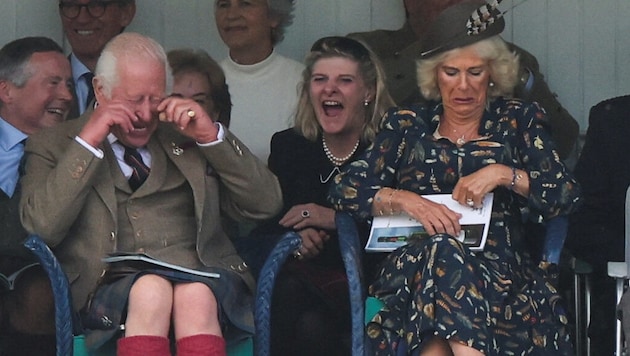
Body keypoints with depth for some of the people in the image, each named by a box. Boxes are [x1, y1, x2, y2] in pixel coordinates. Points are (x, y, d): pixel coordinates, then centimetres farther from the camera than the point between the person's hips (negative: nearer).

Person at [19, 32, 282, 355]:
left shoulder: (185, 135, 22)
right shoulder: (55, 146, 15)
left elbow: (266, 205, 14)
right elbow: (41, 227, -5)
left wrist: (212, 136, 2)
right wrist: (87, 143, -6)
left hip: (200, 277, 2)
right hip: (114, 289, -1)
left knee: (195, 294, -34)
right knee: (150, 290, -36)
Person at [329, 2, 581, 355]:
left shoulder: (518, 121, 15)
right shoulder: (406, 125, 17)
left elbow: (567, 196, 5)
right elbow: (344, 190, 7)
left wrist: (502, 174, -10)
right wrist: (403, 200, -12)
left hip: (499, 270, -1)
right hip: (412, 269, 1)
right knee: (442, 250, -36)